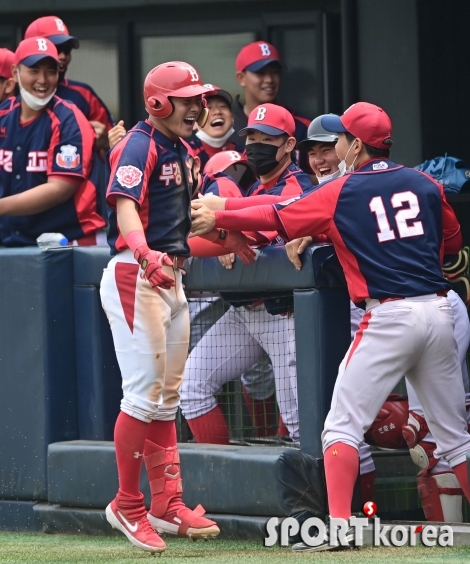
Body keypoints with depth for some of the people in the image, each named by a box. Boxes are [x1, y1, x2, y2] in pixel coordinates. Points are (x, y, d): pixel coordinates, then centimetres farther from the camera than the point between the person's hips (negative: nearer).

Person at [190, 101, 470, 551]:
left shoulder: (341, 193, 0)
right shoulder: (424, 184, 10)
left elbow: (276, 218, 6)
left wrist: (217, 219, 18)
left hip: (389, 315, -5)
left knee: (343, 424, 0)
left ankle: (339, 526, -12)